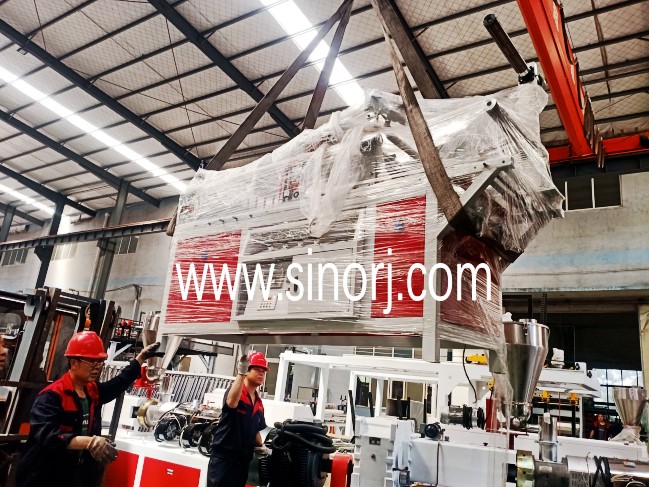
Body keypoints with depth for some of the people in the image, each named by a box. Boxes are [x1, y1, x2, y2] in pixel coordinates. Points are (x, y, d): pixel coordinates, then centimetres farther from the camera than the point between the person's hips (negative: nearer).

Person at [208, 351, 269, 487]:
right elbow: (231, 402, -37)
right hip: (223, 457, -8)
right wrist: (240, 374, -45)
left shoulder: (259, 402, 12)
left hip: (243, 459, 8)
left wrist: (260, 447, 6)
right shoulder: (236, 391, -12)